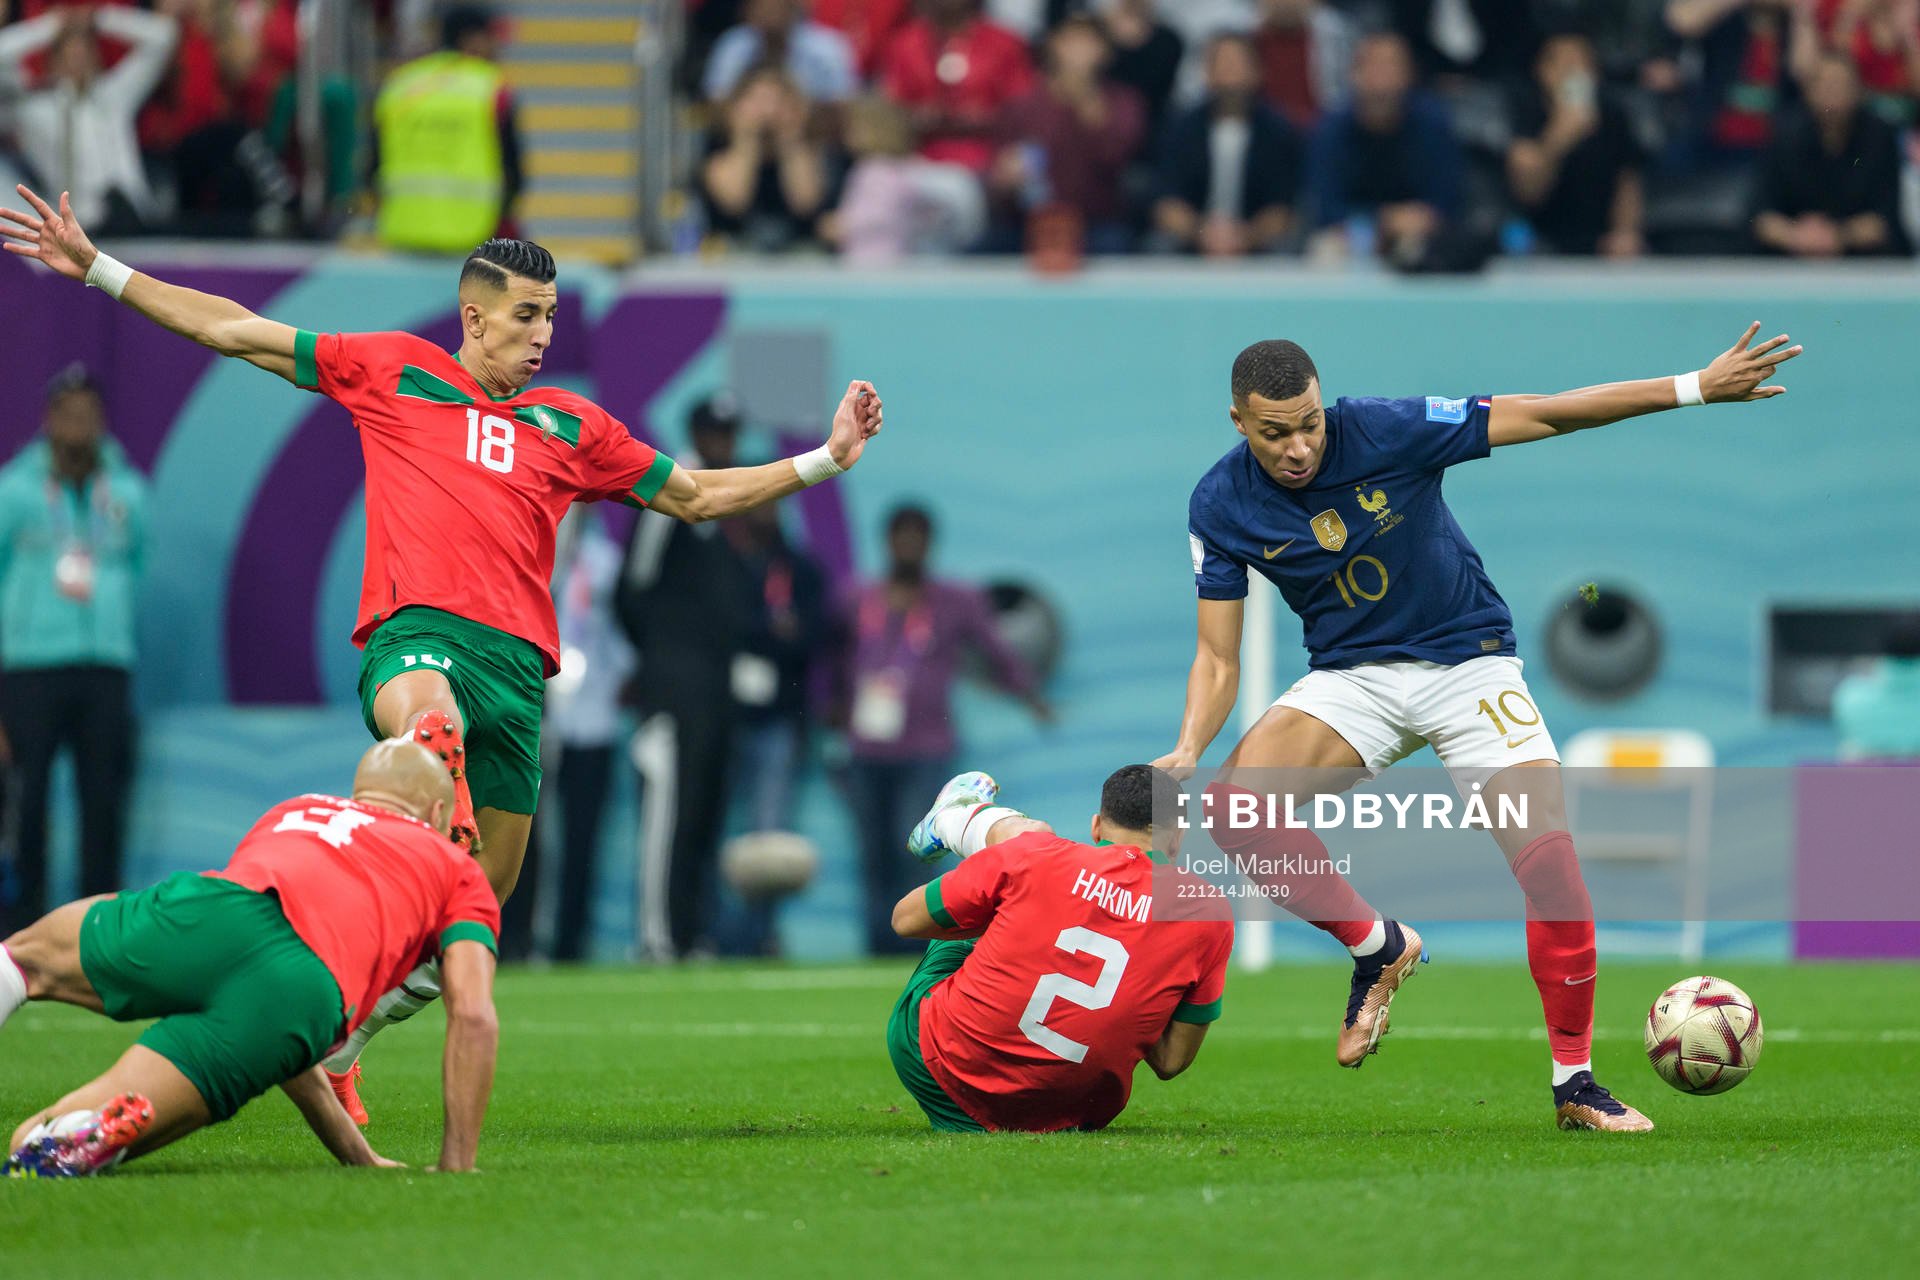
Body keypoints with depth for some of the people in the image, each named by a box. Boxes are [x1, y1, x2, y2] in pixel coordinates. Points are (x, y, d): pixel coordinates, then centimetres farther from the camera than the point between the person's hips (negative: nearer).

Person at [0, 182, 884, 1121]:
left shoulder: (570, 426, 24)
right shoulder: (392, 371, 16)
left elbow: (693, 495, 31)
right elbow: (236, 333, 19)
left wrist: (822, 460, 22)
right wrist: (98, 270, 17)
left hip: (516, 658, 3)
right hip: (415, 631, -3)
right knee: (430, 716, -43)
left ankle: (334, 1042, 17)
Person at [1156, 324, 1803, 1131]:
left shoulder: (1385, 431, -19)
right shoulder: (1221, 505, -11)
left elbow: (1543, 415, -16)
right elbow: (1218, 656, -6)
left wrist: (1696, 389, -20)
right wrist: (1187, 751, -25)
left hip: (1467, 663, -2)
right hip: (1351, 678, 2)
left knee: (1550, 862, -17)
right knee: (1234, 803, -26)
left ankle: (1574, 1081, -2)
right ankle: (1376, 947, -4)